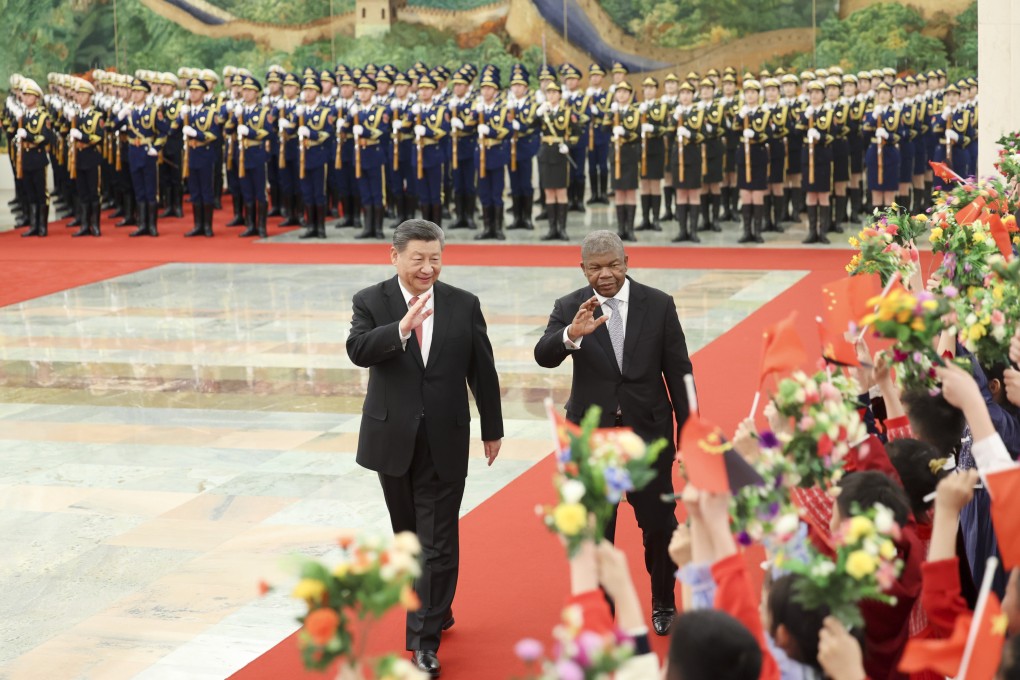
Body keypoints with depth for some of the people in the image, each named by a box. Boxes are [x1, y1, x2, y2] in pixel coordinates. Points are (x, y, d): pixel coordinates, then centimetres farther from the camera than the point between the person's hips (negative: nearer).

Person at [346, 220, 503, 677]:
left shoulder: (464, 305, 0)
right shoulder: (371, 303, -4)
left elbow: (482, 370, 6)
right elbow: (358, 350, -22)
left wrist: (492, 429, 10)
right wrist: (401, 329, -38)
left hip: (444, 442, -1)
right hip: (393, 438, 1)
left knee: (438, 543, -5)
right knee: (409, 537, 16)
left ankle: (424, 640, -2)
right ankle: (436, 611, 35)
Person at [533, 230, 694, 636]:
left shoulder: (658, 305, -2)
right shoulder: (569, 309, -3)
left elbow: (679, 371, 2)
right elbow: (544, 357, -19)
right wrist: (572, 334, -40)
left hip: (649, 432, 0)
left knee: (659, 523, 7)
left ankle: (663, 605, 27)